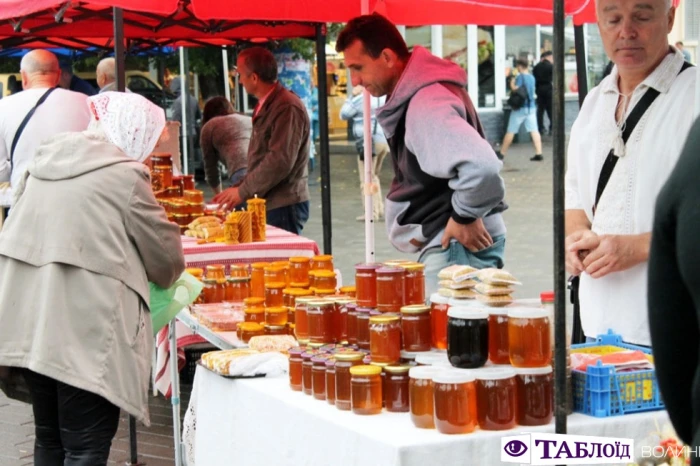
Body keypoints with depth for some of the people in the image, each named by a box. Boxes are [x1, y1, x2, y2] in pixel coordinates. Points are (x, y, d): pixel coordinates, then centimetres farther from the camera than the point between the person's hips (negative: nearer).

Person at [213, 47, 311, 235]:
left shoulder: (287, 108, -16)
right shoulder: (265, 106, 16)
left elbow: (280, 162, -22)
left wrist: (242, 191, -14)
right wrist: (240, 189, 13)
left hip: (284, 205, -9)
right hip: (267, 203, 9)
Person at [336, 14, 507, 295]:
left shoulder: (426, 103, -22)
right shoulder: (409, 97, 10)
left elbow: (481, 165, -36)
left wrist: (464, 217, -21)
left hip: (458, 244, -10)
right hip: (443, 243, 10)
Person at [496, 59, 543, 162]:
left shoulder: (520, 77, -12)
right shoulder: (532, 78, 9)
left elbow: (515, 89, -20)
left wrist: (512, 82, -2)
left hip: (520, 108, -6)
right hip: (531, 107, 6)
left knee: (510, 131, 3)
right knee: (534, 131, 0)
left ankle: (502, 154, 11)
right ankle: (538, 154, -7)